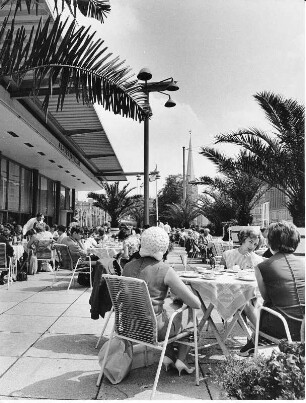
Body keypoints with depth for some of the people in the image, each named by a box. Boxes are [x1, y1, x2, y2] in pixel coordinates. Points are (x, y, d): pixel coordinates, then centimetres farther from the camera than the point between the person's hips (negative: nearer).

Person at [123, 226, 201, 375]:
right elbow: (196, 303, -16)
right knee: (189, 312, 23)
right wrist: (180, 296, 6)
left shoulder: (128, 267, -4)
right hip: (154, 330, -5)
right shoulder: (165, 271, -19)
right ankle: (181, 360, 27)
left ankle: (168, 355, 32)